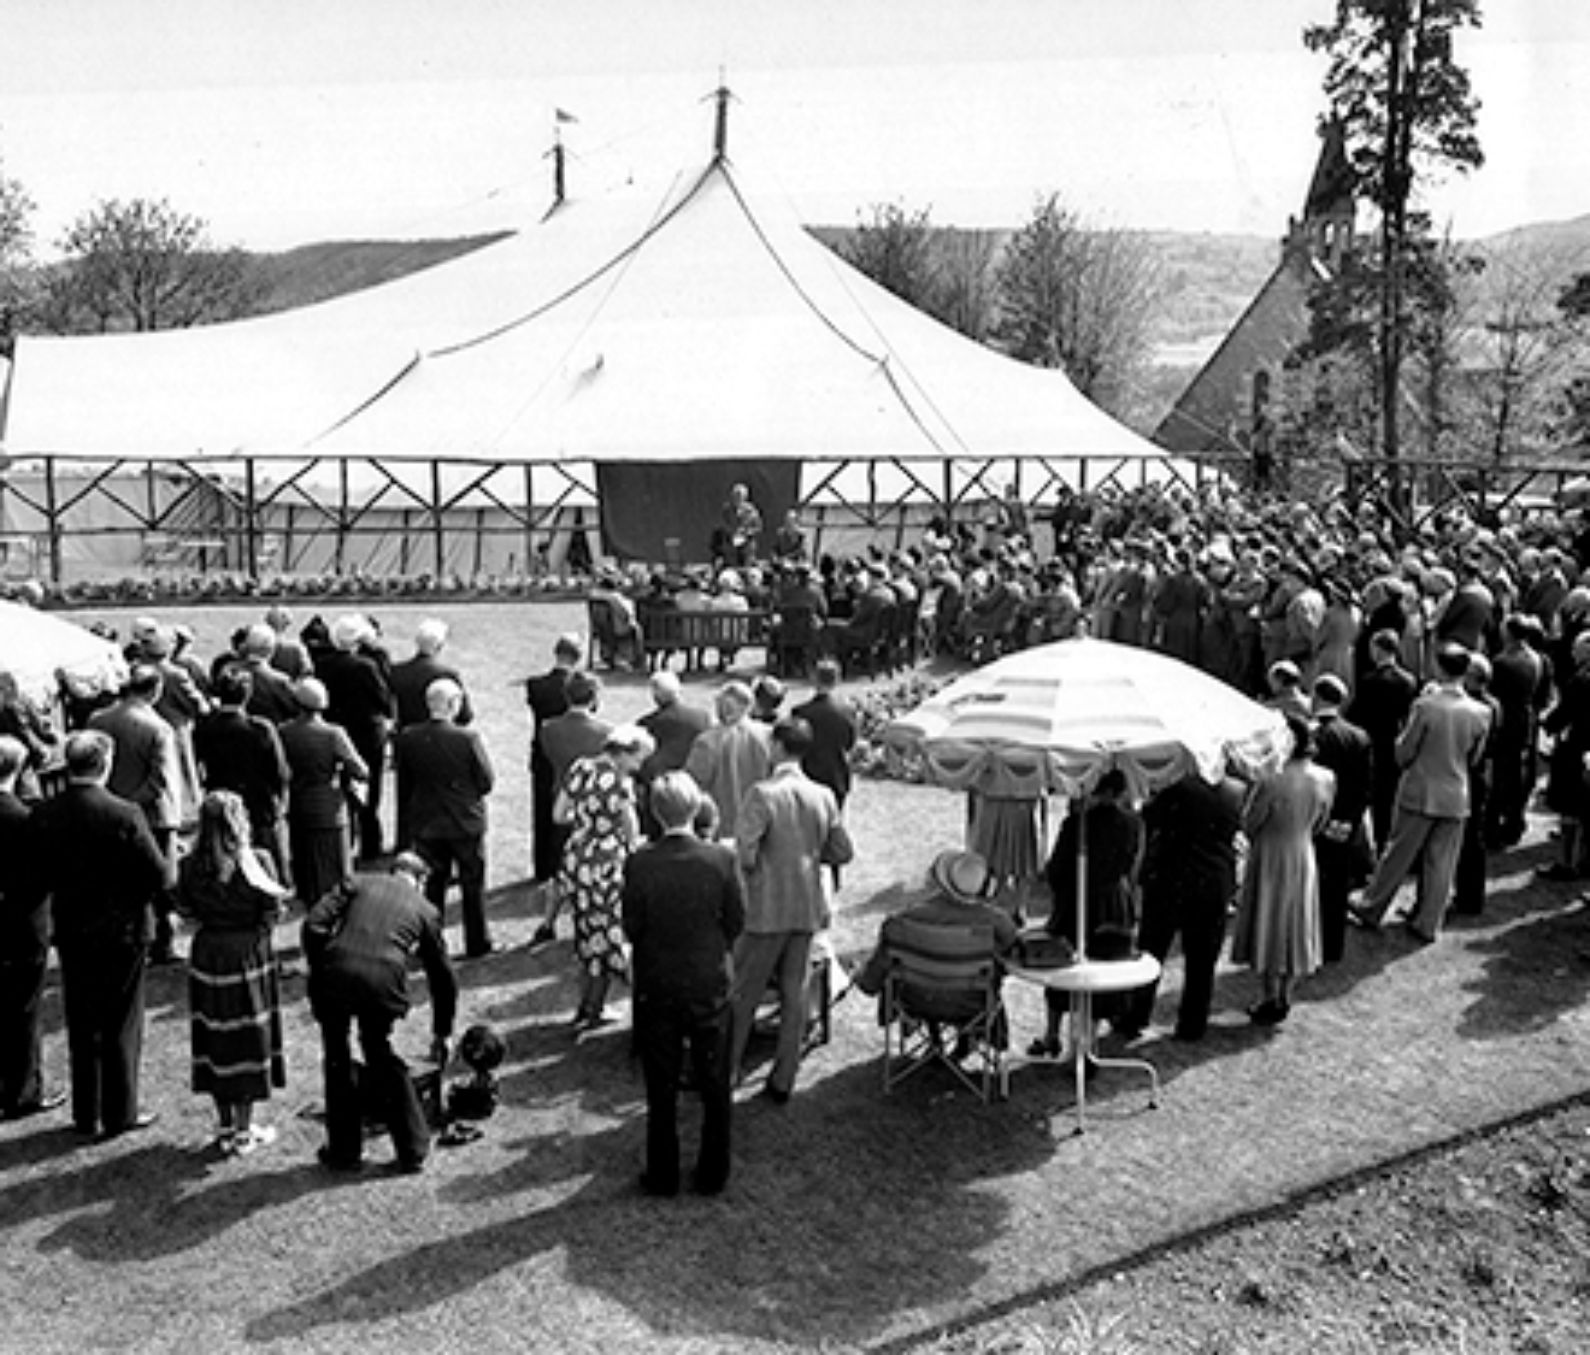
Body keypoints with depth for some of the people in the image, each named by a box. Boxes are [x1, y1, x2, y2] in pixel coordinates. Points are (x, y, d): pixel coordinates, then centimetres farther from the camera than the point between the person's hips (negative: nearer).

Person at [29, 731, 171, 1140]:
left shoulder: (43, 816, -7)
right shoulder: (124, 815, -20)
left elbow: (41, 875, 0)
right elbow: (160, 877, -18)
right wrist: (169, 863, 3)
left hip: (71, 933, 4)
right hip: (122, 932, -4)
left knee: (82, 1028, 16)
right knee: (121, 1028, 9)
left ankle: (86, 1114, 25)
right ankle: (120, 1114, 17)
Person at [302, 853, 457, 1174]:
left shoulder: (357, 883, 22)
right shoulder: (425, 910, 23)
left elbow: (314, 924, 6)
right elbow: (442, 977, 29)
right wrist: (441, 1034, 40)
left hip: (334, 976, 0)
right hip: (383, 982, 0)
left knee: (337, 1061, 21)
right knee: (382, 1057, 23)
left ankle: (345, 1151, 29)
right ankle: (413, 1150, 27)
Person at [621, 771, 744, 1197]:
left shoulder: (638, 864, -16)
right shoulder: (722, 859, -15)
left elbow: (631, 928, -9)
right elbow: (737, 921, -7)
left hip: (657, 987, 0)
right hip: (711, 983, 0)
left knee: (661, 1089, 14)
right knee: (715, 1086, 16)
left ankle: (663, 1176, 24)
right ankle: (713, 1174, 25)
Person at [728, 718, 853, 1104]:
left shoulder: (763, 794, -16)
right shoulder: (824, 796, 1)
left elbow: (743, 854, -22)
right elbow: (843, 852, 5)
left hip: (767, 910, -5)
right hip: (807, 909, 5)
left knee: (742, 995, 8)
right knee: (794, 994, 11)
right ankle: (783, 1082, 18)